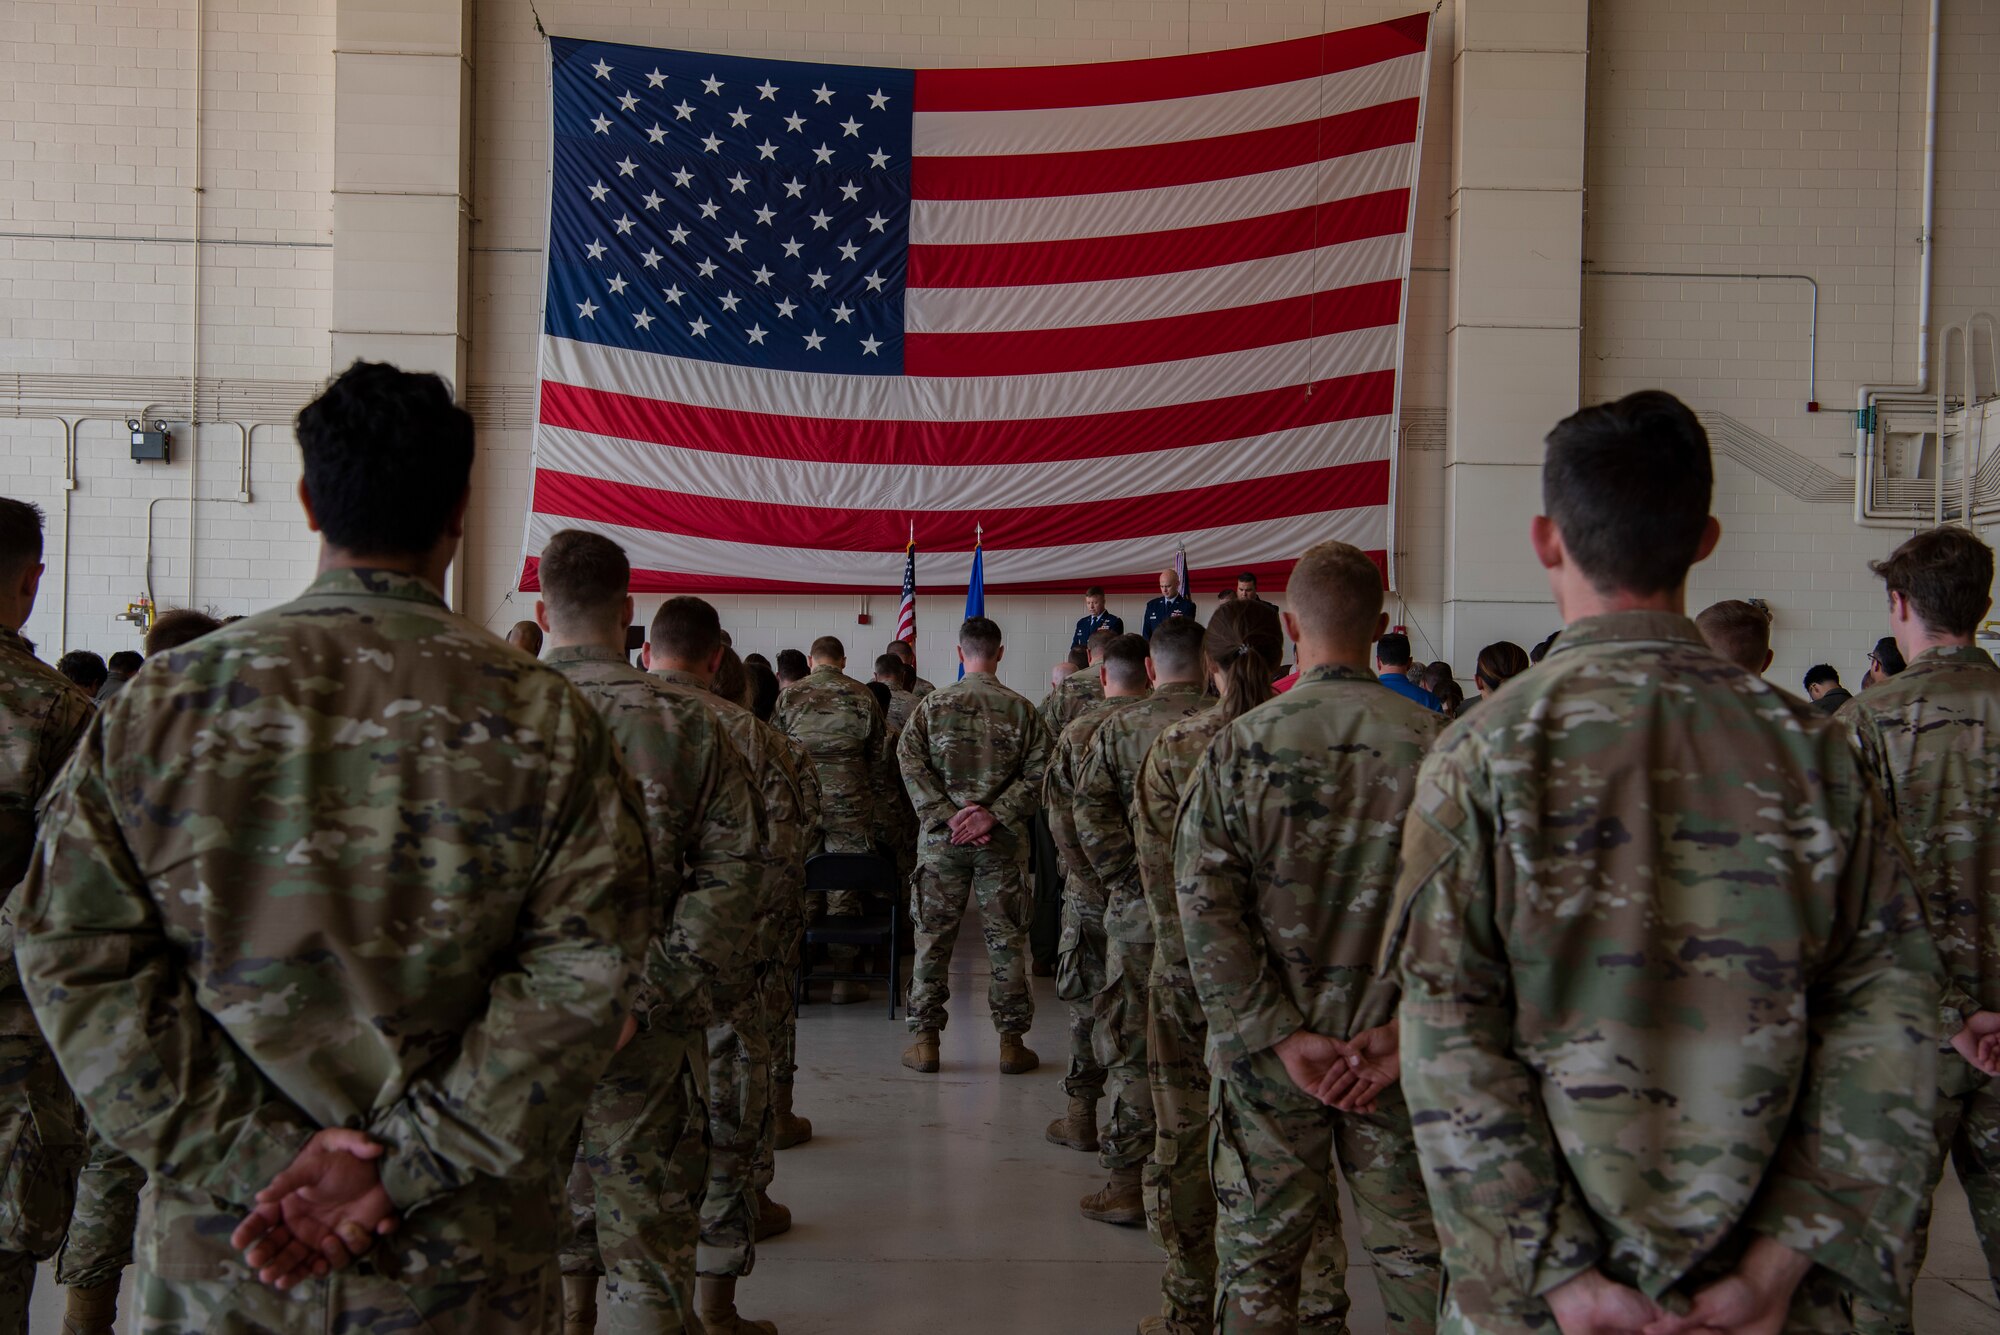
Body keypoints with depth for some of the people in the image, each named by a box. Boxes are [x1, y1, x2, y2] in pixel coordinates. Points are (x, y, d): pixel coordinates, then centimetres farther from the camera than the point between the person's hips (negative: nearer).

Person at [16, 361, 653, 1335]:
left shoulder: (160, 702, -4)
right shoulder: (540, 716, -9)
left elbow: (76, 954, -7)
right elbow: (583, 971, -14)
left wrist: (248, 1155, -9)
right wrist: (406, 1163, -13)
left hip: (215, 1254, 2)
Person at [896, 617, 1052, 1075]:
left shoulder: (932, 705, 1)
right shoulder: (1021, 709, 0)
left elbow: (910, 763, -8)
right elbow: (1038, 771, -7)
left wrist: (949, 815, -10)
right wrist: (992, 814, -10)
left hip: (941, 837, 0)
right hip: (1003, 841, 0)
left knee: (933, 938, 8)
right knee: (1006, 939, 7)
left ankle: (925, 1041, 11)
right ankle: (1011, 1041, 11)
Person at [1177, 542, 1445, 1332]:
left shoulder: (1242, 744, -9)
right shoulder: (1430, 741, -7)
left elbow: (1203, 905, -13)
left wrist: (1280, 1033, -11)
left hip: (1269, 1043, -1)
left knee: (1258, 1252, 12)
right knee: (1412, 1249, 13)